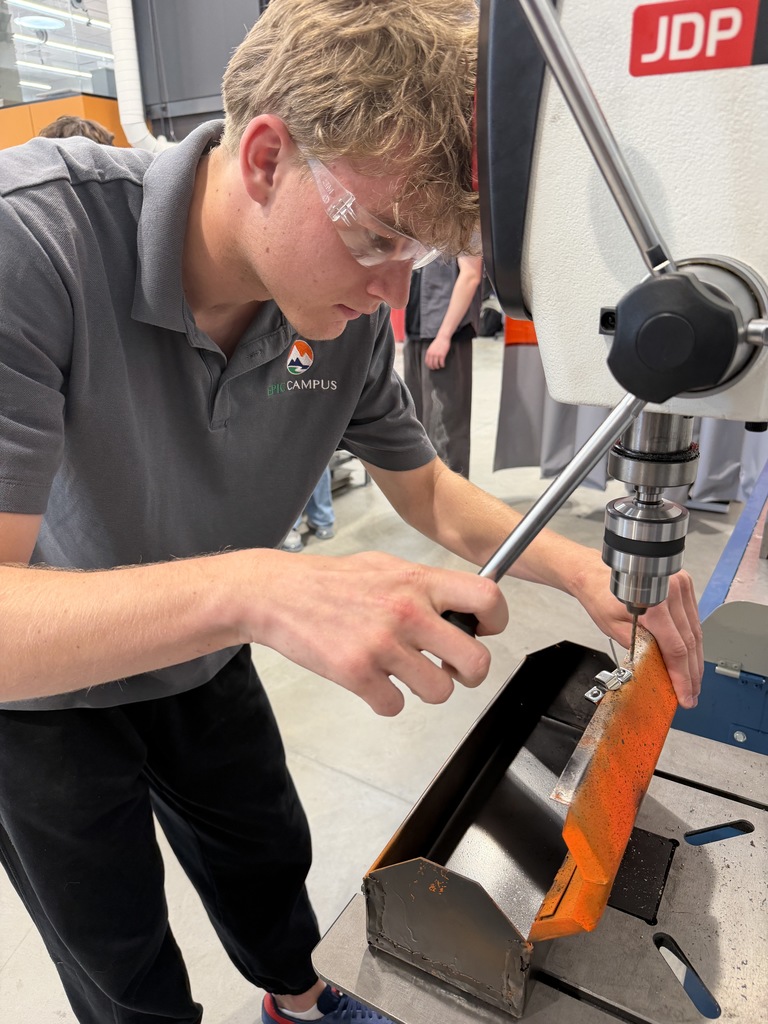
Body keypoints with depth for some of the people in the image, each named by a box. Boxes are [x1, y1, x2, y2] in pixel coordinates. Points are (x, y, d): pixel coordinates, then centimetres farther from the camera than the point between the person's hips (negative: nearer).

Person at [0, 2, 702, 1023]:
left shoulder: (348, 315, -18)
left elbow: (426, 487, -5)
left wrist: (579, 568, -20)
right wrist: (254, 588, -55)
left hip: (199, 667, 4)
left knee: (270, 860, 26)